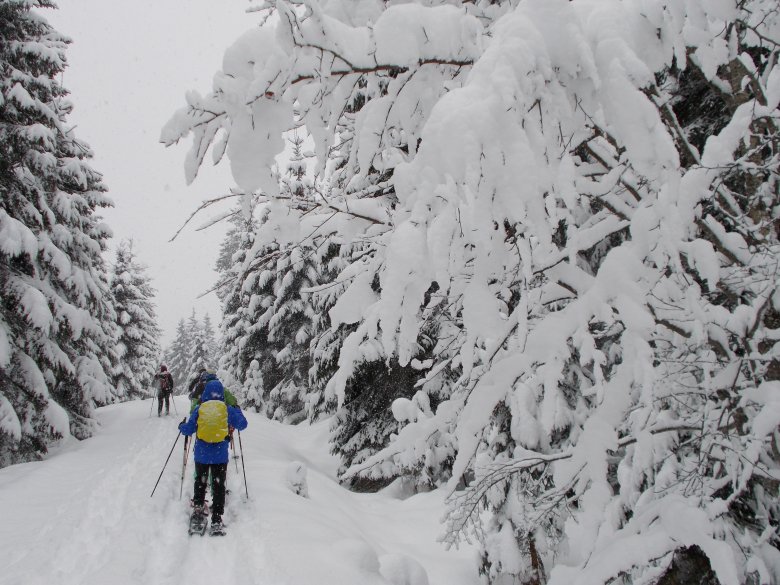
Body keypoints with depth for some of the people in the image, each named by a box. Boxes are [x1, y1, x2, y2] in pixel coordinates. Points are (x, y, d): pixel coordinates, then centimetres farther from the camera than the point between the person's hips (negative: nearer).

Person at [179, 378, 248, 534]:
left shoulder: (199, 409, -5)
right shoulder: (227, 409, -5)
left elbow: (189, 429, -1)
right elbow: (242, 424, 3)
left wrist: (181, 427, 22)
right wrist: (238, 411, 21)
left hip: (201, 455, 1)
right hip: (220, 456, 0)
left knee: (200, 481, 26)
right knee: (219, 486, 5)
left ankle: (198, 506, 24)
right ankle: (216, 521, -1)